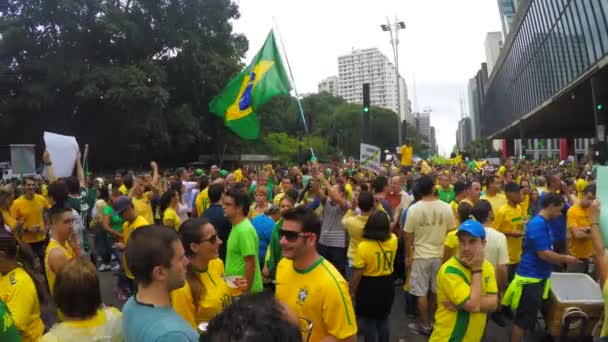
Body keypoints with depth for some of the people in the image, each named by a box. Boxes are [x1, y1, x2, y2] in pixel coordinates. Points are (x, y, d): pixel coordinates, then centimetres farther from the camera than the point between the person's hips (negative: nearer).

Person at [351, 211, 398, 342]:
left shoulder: (363, 246, -22)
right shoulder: (393, 240, -11)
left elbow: (357, 274, -16)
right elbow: (389, 231, 15)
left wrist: (352, 291, -2)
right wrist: (382, 214, 19)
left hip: (368, 287, -4)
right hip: (387, 285, 5)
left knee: (368, 322, 12)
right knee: (383, 320, 22)